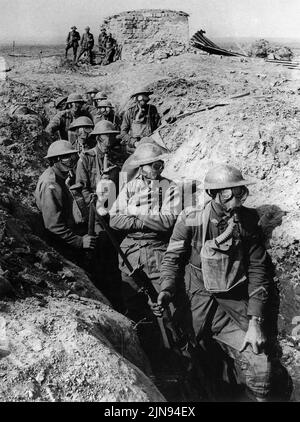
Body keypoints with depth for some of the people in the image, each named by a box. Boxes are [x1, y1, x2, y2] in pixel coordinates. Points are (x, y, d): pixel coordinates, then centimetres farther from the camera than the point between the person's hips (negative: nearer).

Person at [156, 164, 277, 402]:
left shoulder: (248, 221, -3)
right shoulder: (191, 219, -10)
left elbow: (257, 271, -1)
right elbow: (173, 258, 1)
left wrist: (255, 321, -6)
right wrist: (166, 291, -17)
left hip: (237, 300, 3)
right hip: (204, 298, -2)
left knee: (262, 369, -7)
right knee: (257, 362, -14)